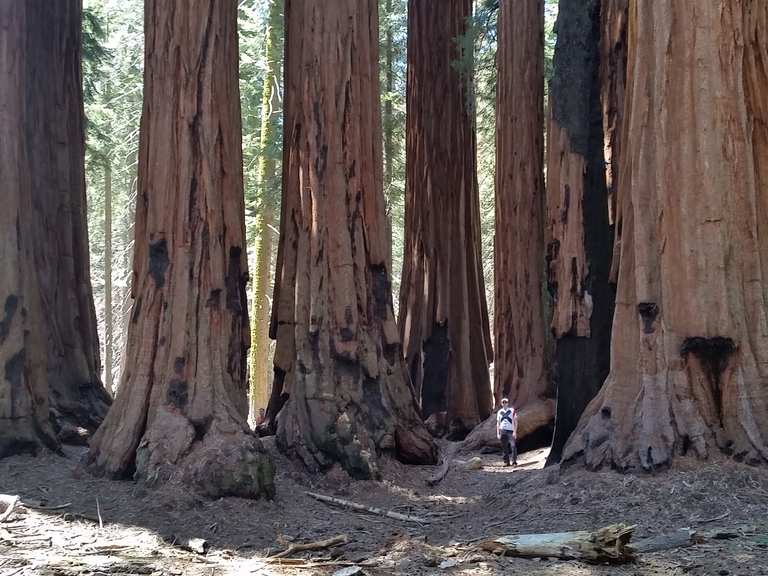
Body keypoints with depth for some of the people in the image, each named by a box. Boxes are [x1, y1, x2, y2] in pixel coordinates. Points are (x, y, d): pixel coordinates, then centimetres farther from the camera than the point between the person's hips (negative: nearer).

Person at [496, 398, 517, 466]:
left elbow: (515, 422, 1)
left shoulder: (512, 411, 3)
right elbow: (498, 423, 16)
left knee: (513, 446, -13)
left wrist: (515, 432, -8)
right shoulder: (499, 412, 13)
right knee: (504, 447, 4)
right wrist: (498, 433, 8)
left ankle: (514, 462, -8)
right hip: (502, 431, 3)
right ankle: (506, 462, 11)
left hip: (511, 431, -3)